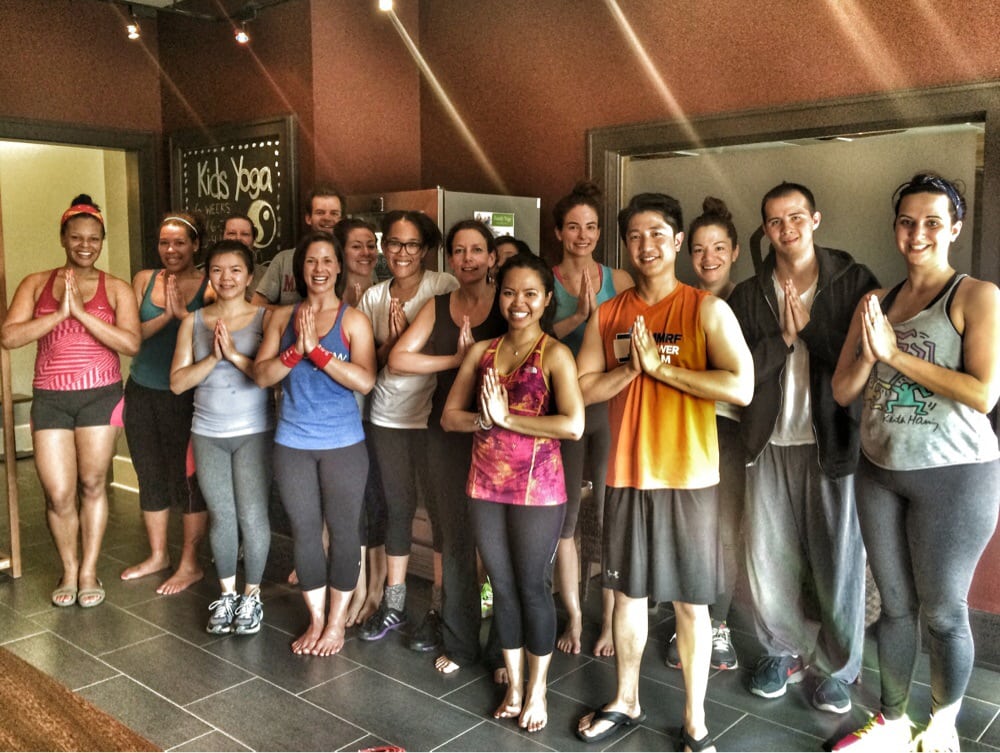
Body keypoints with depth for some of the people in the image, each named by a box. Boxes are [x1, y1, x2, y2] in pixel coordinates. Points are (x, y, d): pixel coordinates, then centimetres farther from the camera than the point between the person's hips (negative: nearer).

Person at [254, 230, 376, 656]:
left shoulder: (352, 320, -5)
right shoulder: (283, 318, 5)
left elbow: (365, 381, -17)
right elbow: (262, 375, -2)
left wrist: (316, 349, -21)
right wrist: (297, 348, -17)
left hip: (343, 444, -3)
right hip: (292, 443, 3)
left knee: (343, 531, 7)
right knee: (303, 532, 12)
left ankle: (337, 621, 25)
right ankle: (316, 618, 29)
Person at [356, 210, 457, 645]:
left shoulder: (445, 288, -6)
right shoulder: (373, 297, 7)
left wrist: (408, 337, -18)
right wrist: (391, 343, -10)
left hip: (432, 416, -4)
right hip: (386, 417, 4)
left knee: (440, 507, 2)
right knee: (396, 507, 12)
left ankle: (440, 609, 16)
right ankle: (393, 604, 26)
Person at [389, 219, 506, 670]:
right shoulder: (437, 306, 6)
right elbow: (398, 359, -3)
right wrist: (456, 359, -11)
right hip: (448, 431, 3)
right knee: (455, 536, 10)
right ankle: (458, 642, 24)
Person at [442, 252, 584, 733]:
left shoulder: (554, 354, -9)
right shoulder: (481, 351, 6)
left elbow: (573, 425, -22)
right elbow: (450, 417, 5)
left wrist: (506, 417, -17)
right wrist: (484, 419, -15)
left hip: (537, 489, -4)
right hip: (485, 487, 5)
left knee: (532, 588, 8)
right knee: (502, 588, 15)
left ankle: (537, 690, 28)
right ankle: (513, 686, 32)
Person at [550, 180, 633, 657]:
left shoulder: (619, 280, 4)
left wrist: (596, 315, -14)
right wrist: (577, 317, -21)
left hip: (609, 405, 0)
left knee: (608, 515, 2)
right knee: (564, 514, 7)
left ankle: (609, 622, 18)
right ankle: (574, 617, 24)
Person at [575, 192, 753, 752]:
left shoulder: (707, 309, -7)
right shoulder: (609, 314, 6)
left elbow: (741, 387, -18)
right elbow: (582, 388, 2)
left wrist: (662, 366, -18)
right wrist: (631, 368, -13)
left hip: (689, 478, -4)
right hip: (627, 476, 4)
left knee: (691, 601, 7)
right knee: (628, 591, 15)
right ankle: (627, 701, 34)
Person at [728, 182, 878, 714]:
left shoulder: (854, 281, 1)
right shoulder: (748, 295, 7)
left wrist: (808, 326, -13)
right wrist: (783, 338, -13)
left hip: (835, 441, -2)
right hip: (770, 444, 2)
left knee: (837, 559, 4)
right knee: (767, 558, 7)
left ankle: (837, 669, 24)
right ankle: (783, 652, 29)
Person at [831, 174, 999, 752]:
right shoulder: (875, 303, 7)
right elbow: (842, 391, 6)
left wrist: (897, 353, -18)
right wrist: (868, 355, -13)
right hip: (880, 474, 5)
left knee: (942, 611, 8)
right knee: (895, 605, 15)